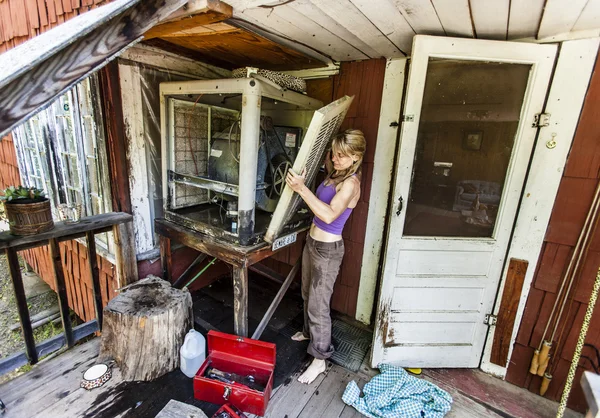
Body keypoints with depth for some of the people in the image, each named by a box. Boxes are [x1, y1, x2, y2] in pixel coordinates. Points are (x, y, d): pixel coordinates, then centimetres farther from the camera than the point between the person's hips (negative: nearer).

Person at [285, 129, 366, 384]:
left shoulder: (350, 183, -22)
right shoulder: (334, 174, 4)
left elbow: (329, 215, -36)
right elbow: (327, 159, 28)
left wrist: (301, 188, -38)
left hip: (327, 249, -9)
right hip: (313, 242, 9)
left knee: (318, 305, 4)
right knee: (308, 295, 25)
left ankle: (319, 360, 24)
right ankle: (309, 332, 51)